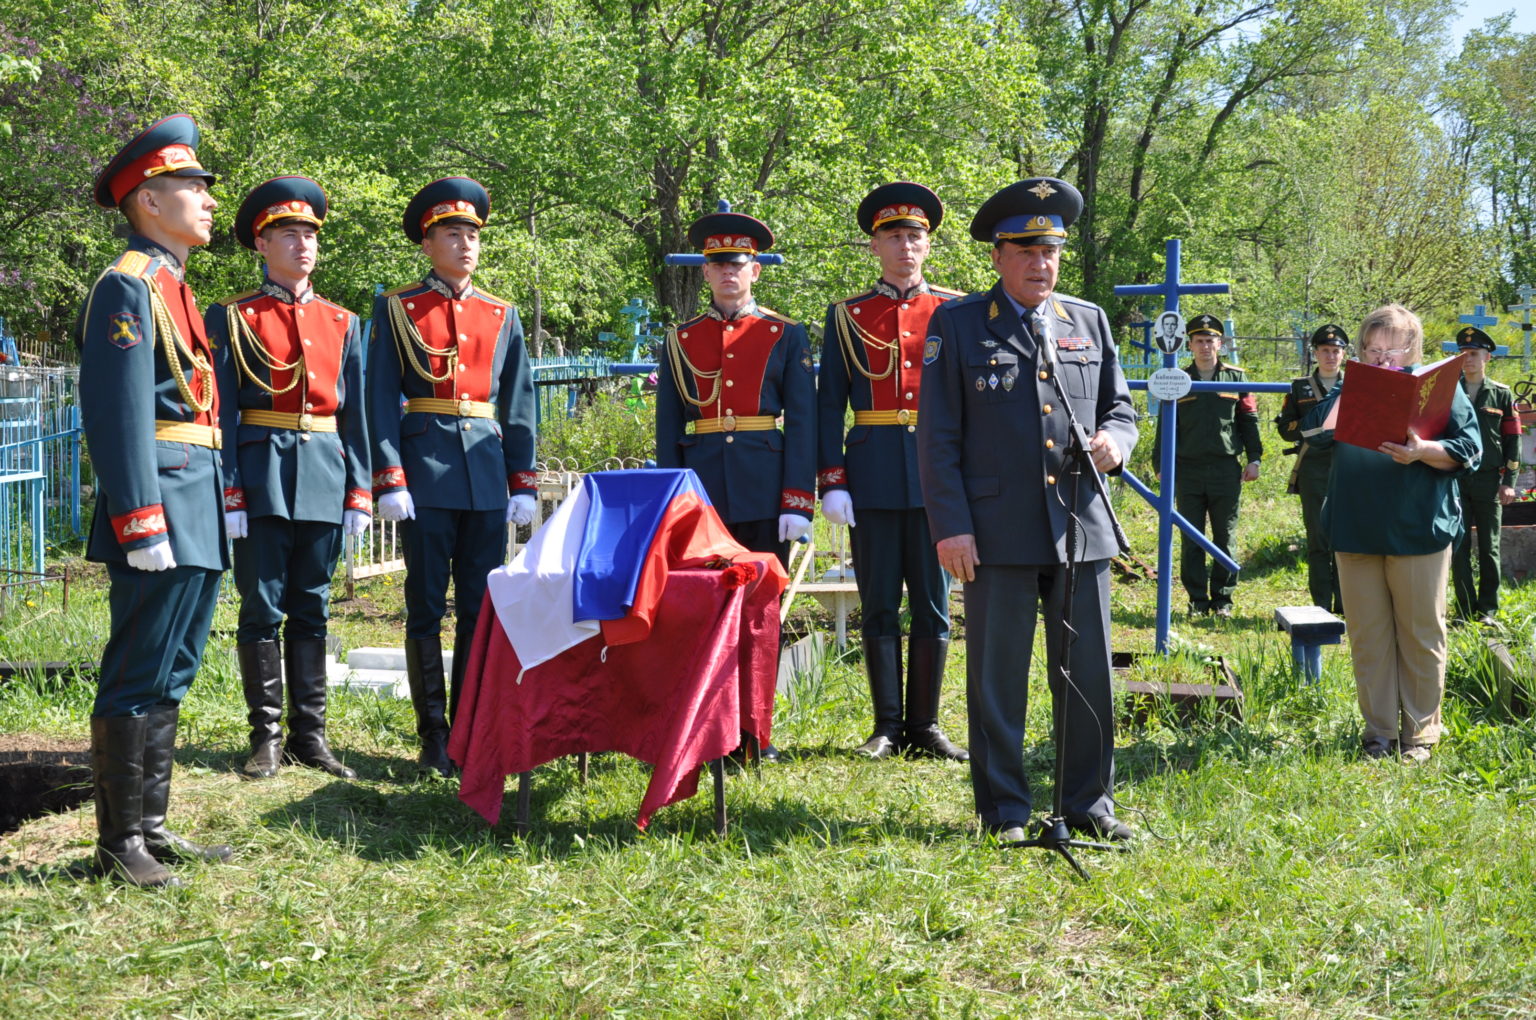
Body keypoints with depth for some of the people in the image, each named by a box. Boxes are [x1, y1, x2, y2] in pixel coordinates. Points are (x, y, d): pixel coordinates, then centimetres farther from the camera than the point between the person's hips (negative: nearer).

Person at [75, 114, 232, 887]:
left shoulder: (172, 287, 19)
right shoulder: (128, 286, -10)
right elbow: (120, 414, -18)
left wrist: (224, 501, 18)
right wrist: (142, 525, -22)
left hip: (198, 515, 10)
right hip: (164, 510, -10)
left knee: (169, 677, 14)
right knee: (139, 680, -3)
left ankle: (151, 825, 23)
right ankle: (120, 843, 5)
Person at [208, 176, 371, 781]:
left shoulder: (341, 323, 13)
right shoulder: (234, 318, 2)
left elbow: (354, 412, 12)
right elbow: (222, 413, -3)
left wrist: (359, 492, 5)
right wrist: (229, 494, -10)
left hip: (325, 480, 3)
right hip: (262, 476, -3)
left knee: (311, 610, 8)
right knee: (262, 610, 1)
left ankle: (309, 733, 13)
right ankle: (266, 735, 8)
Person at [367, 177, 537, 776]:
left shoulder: (502, 316, 13)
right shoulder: (397, 309, 4)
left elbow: (518, 405, 13)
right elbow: (381, 399, -1)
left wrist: (523, 484, 6)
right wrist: (389, 481, -10)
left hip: (487, 475, 3)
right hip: (425, 468, -3)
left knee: (481, 607, 4)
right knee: (427, 607, 1)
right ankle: (434, 738, 7)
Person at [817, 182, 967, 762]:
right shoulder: (847, 317, 8)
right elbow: (829, 405, 5)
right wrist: (831, 482, -3)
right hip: (873, 480, 0)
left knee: (933, 604, 4)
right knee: (879, 605, 4)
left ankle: (925, 725, 12)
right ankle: (887, 727, 12)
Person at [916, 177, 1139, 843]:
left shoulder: (1090, 323, 14)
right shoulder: (956, 324, 2)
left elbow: (1119, 409, 19)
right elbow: (937, 435, -1)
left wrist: (1113, 440, -6)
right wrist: (950, 526, -8)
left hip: (1082, 529, 3)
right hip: (999, 532, -3)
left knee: (1089, 674, 7)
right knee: (996, 678, 3)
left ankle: (1089, 804, 20)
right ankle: (1004, 812, 14)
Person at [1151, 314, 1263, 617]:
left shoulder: (1236, 378, 9)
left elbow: (1249, 419, 10)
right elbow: (1165, 426, 9)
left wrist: (1254, 458, 3)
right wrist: (1162, 465, 4)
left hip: (1226, 470, 0)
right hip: (1188, 470, 0)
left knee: (1225, 538, 3)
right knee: (1191, 540, 1)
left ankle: (1222, 599, 11)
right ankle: (1197, 600, 7)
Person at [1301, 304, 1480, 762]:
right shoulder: (1350, 388, 13)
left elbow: (1468, 449, -4)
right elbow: (1315, 431, 0)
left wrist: (1422, 452, -21)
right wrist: (1351, 390, -8)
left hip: (1418, 531, -3)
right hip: (1356, 531, 3)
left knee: (1420, 636, 2)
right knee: (1368, 637, 6)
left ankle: (1420, 731, 12)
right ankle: (1378, 732, 14)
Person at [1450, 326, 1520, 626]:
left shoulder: (1502, 395, 5)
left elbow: (1512, 440, 4)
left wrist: (1509, 482, -3)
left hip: (1489, 480, -1)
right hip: (1455, 480, 1)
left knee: (1489, 548, 3)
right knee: (1458, 548, 1)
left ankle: (1488, 609, 8)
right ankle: (1465, 610, 7)